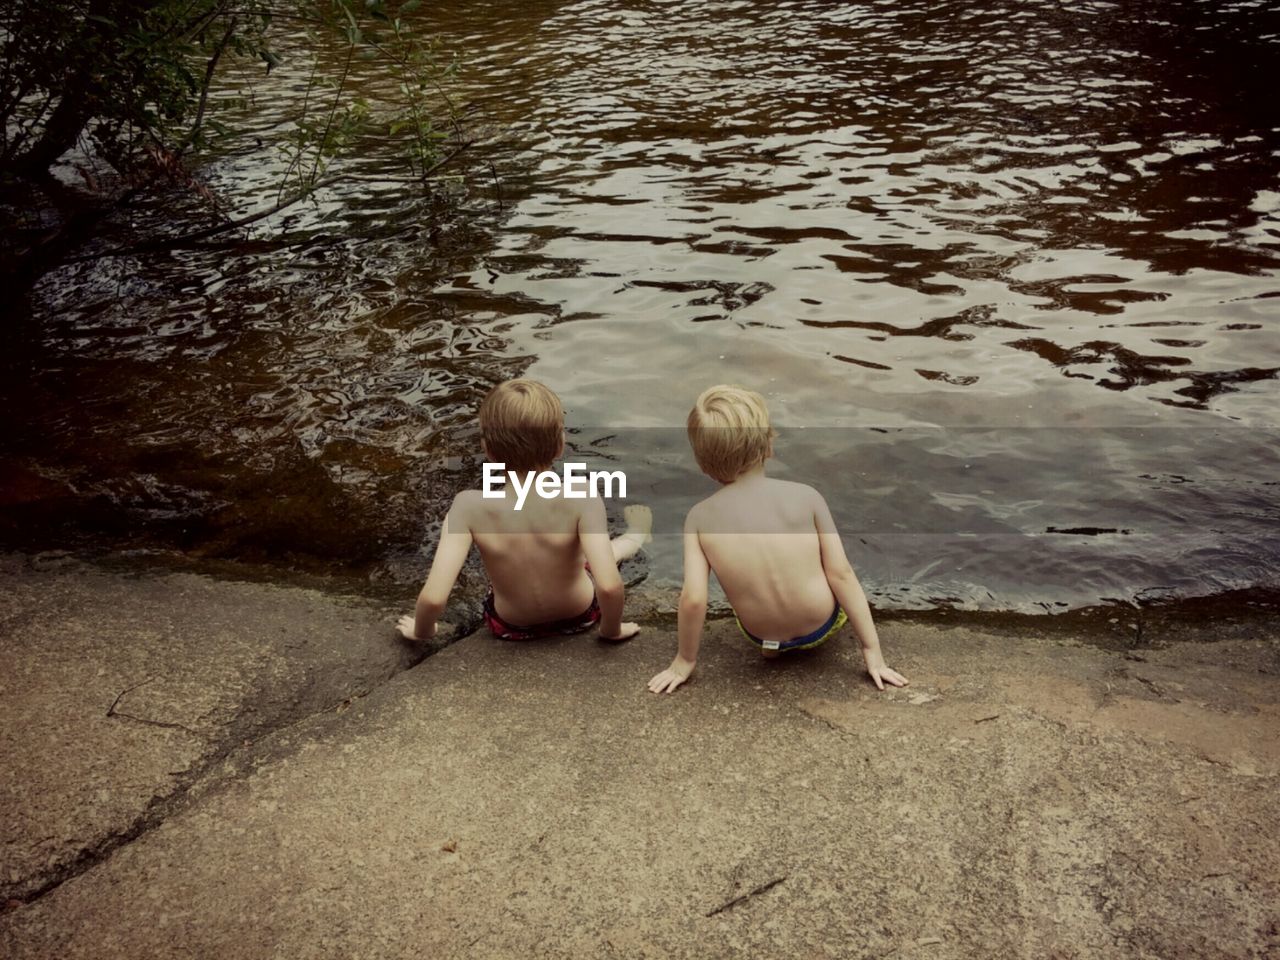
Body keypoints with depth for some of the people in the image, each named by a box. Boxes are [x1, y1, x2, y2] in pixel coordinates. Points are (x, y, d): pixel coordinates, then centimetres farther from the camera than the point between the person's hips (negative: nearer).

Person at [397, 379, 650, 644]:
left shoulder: (470, 507, -32)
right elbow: (609, 586, -38)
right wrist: (612, 630, -16)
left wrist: (421, 631, -11)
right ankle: (635, 537, 64)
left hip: (510, 627, 2)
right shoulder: (581, 499, -34)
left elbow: (433, 597, -34)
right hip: (579, 616, -1)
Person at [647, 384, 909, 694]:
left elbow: (693, 598, -18)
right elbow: (841, 574, -14)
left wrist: (684, 661, -3)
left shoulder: (700, 517, -14)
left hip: (761, 636, 1)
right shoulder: (804, 496, -16)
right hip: (822, 627, -1)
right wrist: (873, 650, -7)